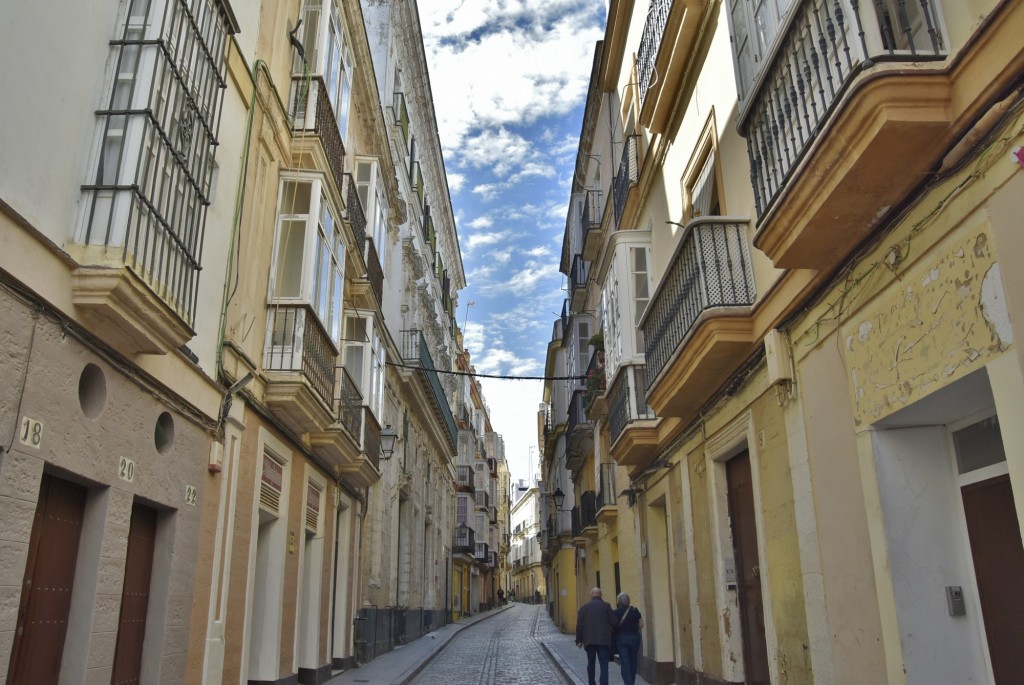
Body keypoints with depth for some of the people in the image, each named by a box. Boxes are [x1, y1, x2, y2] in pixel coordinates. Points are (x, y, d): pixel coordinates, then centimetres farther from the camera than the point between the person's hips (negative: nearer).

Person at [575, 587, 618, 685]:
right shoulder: (606, 606, -2)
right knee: (604, 664, -2)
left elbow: (579, 625, 3)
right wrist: (613, 631, 13)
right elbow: (614, 622, -6)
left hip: (589, 640, 3)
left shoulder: (584, 607, 5)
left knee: (591, 663, 18)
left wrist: (579, 640, 8)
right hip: (604, 640, -2)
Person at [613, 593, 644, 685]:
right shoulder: (635, 610, 0)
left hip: (621, 638, -2)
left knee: (624, 662, 0)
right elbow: (641, 625, 0)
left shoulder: (616, 612, -5)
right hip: (634, 637, 2)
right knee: (633, 661, 16)